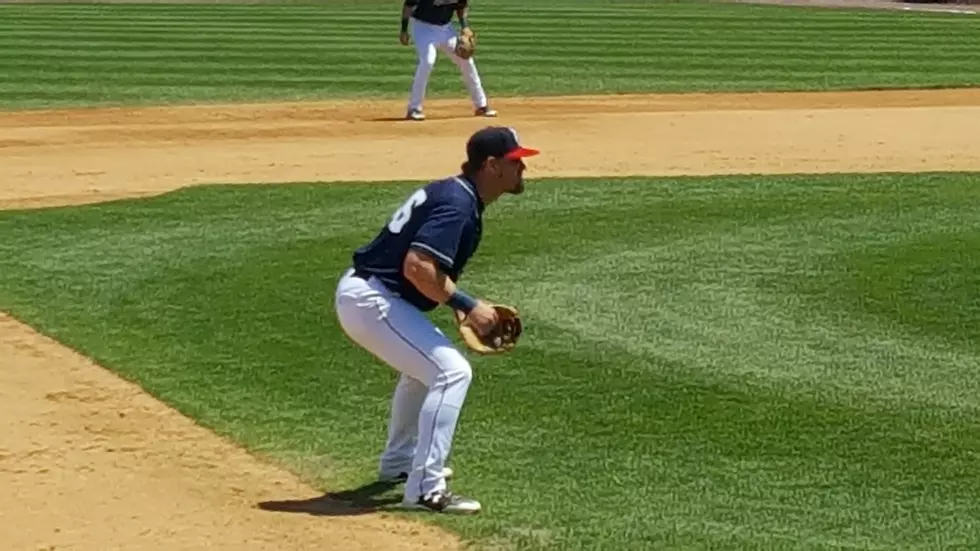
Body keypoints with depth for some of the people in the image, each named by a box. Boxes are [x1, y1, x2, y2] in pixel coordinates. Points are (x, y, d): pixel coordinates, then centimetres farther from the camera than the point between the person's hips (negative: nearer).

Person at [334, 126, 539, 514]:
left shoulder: (453, 193, 13)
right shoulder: (458, 205, -18)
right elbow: (417, 267, -29)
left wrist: (459, 306, 11)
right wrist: (467, 305, -22)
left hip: (360, 292, 11)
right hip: (371, 300, -11)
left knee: (425, 361, 32)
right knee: (451, 371, -16)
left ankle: (399, 461, 45)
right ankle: (424, 489, -18)